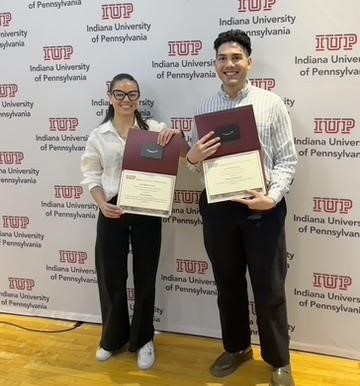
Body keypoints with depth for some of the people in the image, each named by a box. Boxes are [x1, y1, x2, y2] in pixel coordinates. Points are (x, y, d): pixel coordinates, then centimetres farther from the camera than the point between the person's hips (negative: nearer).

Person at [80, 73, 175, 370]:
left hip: (147, 211, 0)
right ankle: (113, 337, 32)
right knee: (110, 276, 9)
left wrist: (176, 136, -20)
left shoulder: (154, 129, 1)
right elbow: (91, 175, 4)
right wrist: (102, 204, -12)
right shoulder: (98, 135, 4)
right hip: (112, 212, 1)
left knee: (145, 276, 9)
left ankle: (143, 339, 29)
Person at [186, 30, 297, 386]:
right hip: (218, 207, 3)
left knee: (269, 288, 8)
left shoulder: (271, 103, -3)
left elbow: (287, 159, -6)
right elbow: (194, 159, 8)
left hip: (262, 208, -3)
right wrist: (192, 157, -15)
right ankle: (236, 348, 39)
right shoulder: (204, 108, 6)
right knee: (227, 284, 17)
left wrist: (273, 196, -21)